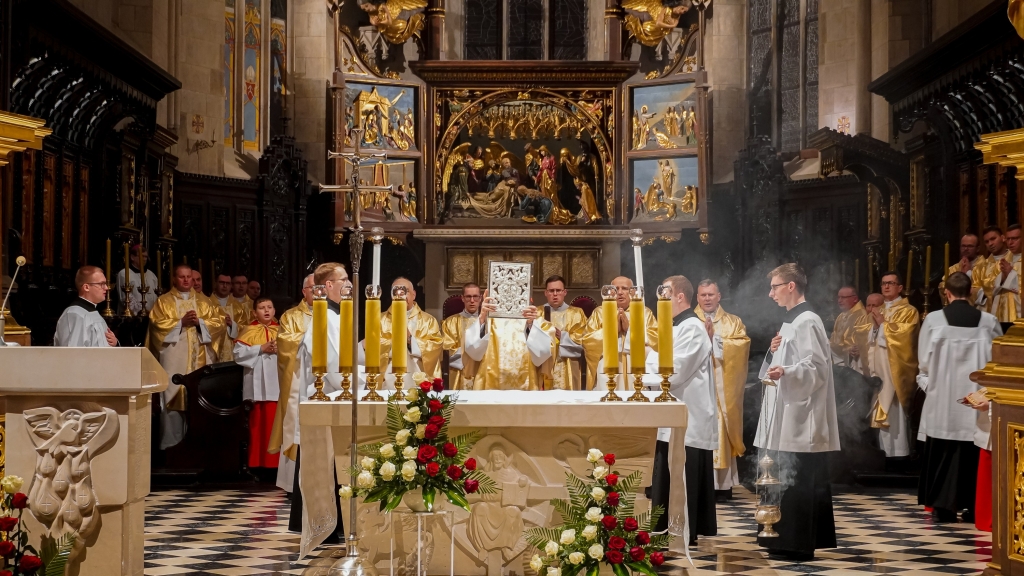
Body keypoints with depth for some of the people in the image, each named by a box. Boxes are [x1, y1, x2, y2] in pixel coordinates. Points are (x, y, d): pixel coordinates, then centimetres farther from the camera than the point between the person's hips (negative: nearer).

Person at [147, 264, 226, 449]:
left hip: (198, 361, 3)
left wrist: (199, 322, -9)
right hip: (174, 360, -3)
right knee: (173, 400, -7)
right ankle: (170, 445, -2)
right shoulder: (163, 301, 6)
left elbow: (218, 323, 6)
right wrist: (181, 322, -14)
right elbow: (157, 324, -8)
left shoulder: (201, 303, 16)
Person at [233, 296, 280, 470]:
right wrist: (261, 349, -13)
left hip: (277, 383, 2)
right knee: (258, 423, 1)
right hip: (257, 384, -2)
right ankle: (256, 463, 7)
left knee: (276, 423, 0)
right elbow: (239, 353, -6)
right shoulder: (249, 331, 4)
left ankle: (274, 461, 7)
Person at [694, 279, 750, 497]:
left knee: (721, 431, -1)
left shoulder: (734, 322, 13)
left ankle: (723, 483, 2)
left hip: (723, 388, 1)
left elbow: (741, 346, -5)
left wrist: (714, 338, -11)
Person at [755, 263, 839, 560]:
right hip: (788, 414, 10)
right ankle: (791, 540, 19)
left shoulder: (806, 322, -14)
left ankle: (797, 544, -3)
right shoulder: (792, 321, 17)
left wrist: (785, 371, -36)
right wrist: (775, 352, 6)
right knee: (786, 480, 13)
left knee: (795, 481, -8)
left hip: (800, 417, -10)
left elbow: (817, 367, -20)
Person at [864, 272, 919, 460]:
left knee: (894, 411, -11)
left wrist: (883, 323, -10)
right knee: (881, 410, 4)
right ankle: (883, 450, 8)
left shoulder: (908, 311, -2)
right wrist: (874, 325, -1)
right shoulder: (879, 311, 19)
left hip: (895, 369, -7)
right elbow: (871, 339, 18)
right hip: (879, 368, 7)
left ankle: (898, 454, -9)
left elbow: (903, 335, -16)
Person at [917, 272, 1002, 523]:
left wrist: (928, 382, 16)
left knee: (944, 453, 6)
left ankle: (944, 506, 6)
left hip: (942, 398, -1)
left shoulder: (933, 320, -7)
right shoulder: (988, 321, -4)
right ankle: (973, 506, 10)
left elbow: (924, 359, 0)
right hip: (976, 399, 1)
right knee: (973, 453, 7)